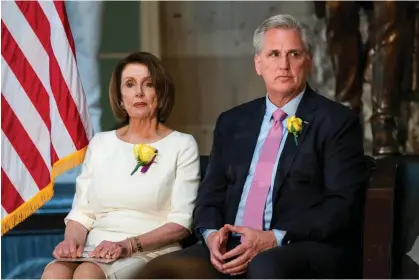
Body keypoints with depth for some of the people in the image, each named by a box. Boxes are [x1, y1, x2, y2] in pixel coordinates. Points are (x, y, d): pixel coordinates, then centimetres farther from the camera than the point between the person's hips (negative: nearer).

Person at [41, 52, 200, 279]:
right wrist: (73, 241, -9)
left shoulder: (182, 145, 6)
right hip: (95, 250, 3)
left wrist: (130, 244, -16)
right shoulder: (100, 143, 17)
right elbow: (82, 211, 14)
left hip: (150, 254, -3)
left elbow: (181, 222, -2)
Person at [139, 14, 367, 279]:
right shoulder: (232, 122, 19)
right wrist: (211, 233, -6)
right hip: (233, 249, 5)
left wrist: (274, 239, -17)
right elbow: (211, 193, 18)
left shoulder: (338, 121, 3)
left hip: (306, 250, -5)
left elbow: (343, 206, -5)